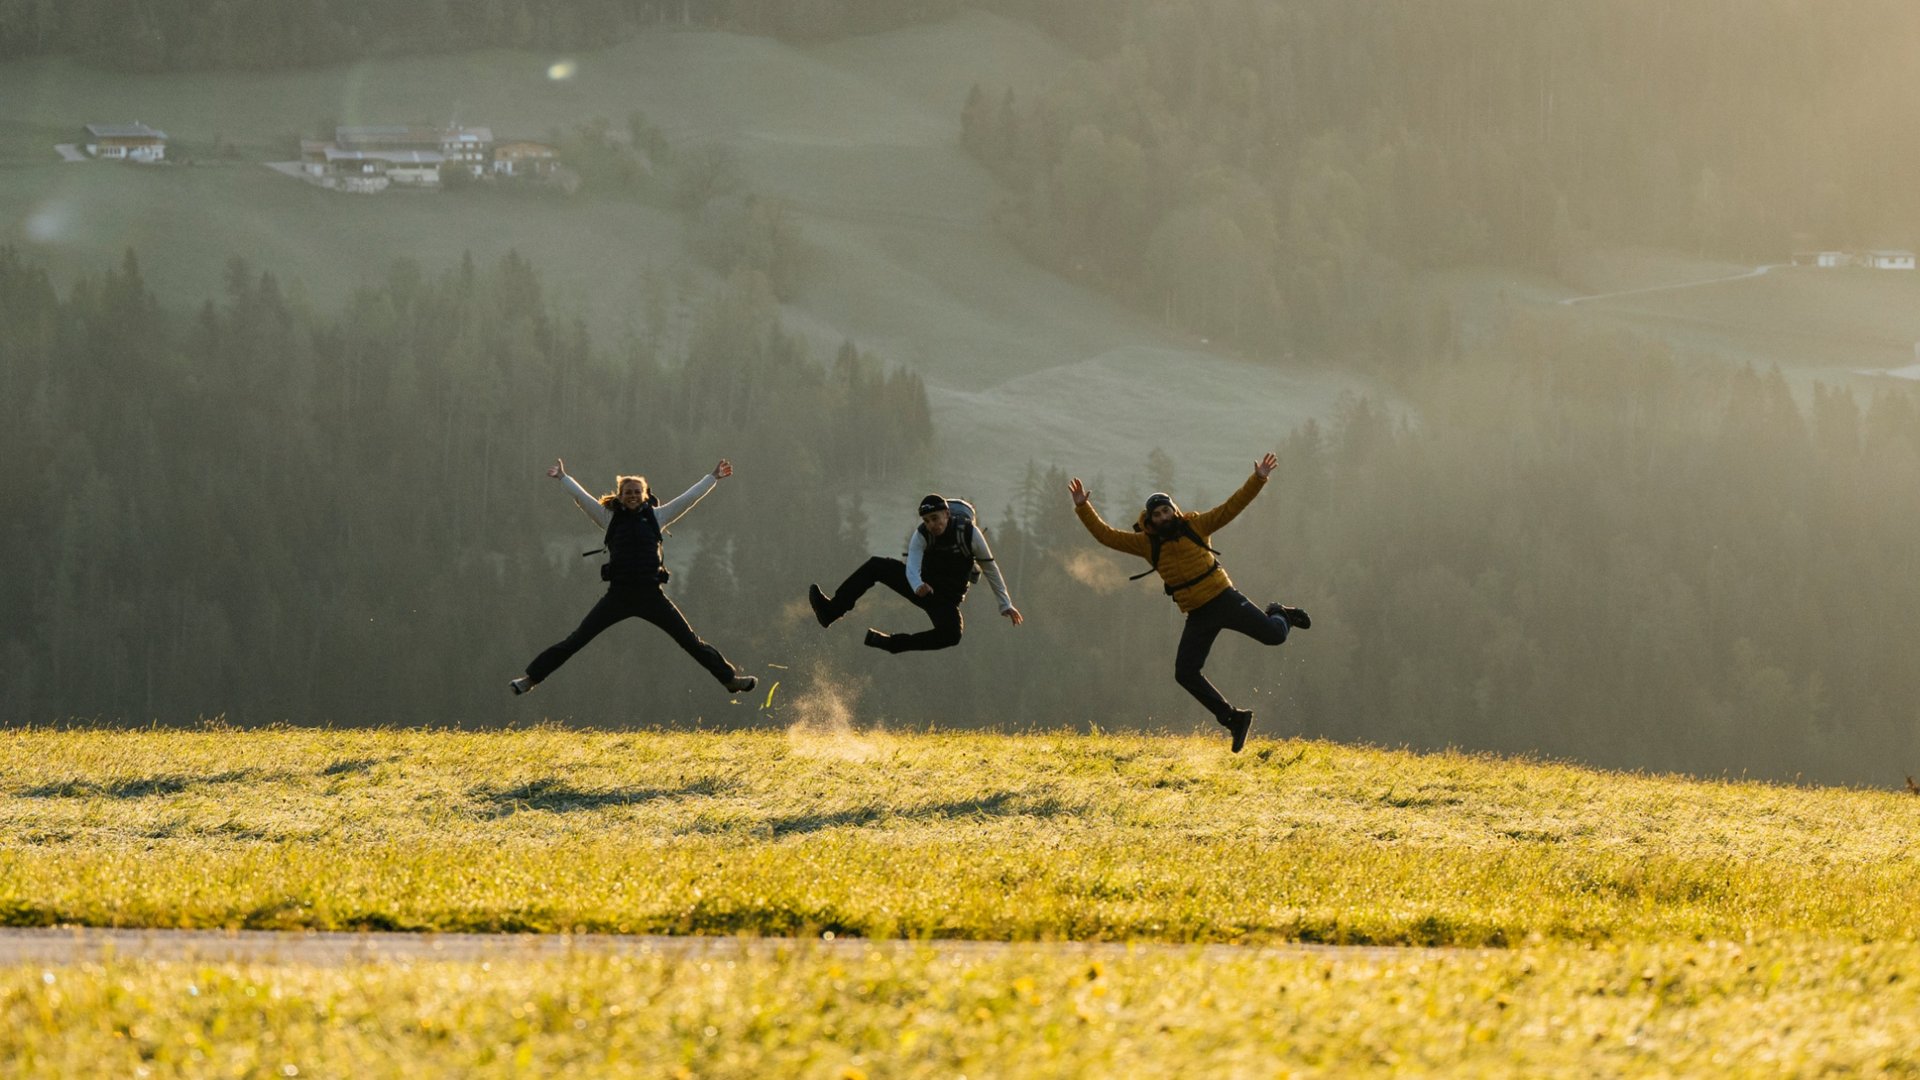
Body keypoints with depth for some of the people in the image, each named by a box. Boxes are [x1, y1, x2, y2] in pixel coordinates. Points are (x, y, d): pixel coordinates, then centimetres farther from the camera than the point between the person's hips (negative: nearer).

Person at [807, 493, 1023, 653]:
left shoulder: (969, 533, -17)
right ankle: (830, 611, -18)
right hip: (923, 585, 3)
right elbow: (912, 566, -28)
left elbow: (991, 569, -7)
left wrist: (1006, 605, -5)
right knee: (876, 566, -14)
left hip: (946, 598, -3)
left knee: (951, 635, -35)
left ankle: (892, 644, -22)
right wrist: (917, 586, -52)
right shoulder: (922, 535, -13)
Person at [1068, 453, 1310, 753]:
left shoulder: (1195, 526, -3)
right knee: (1185, 674, -8)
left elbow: (1232, 506, -4)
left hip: (1224, 599, -3)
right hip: (1198, 616, 3)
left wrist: (1258, 479, -14)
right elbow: (1106, 535, 0)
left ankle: (1279, 615, 26)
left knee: (1273, 635, -15)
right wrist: (1083, 507, -10)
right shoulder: (1147, 543, 2)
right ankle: (1233, 718, 3)